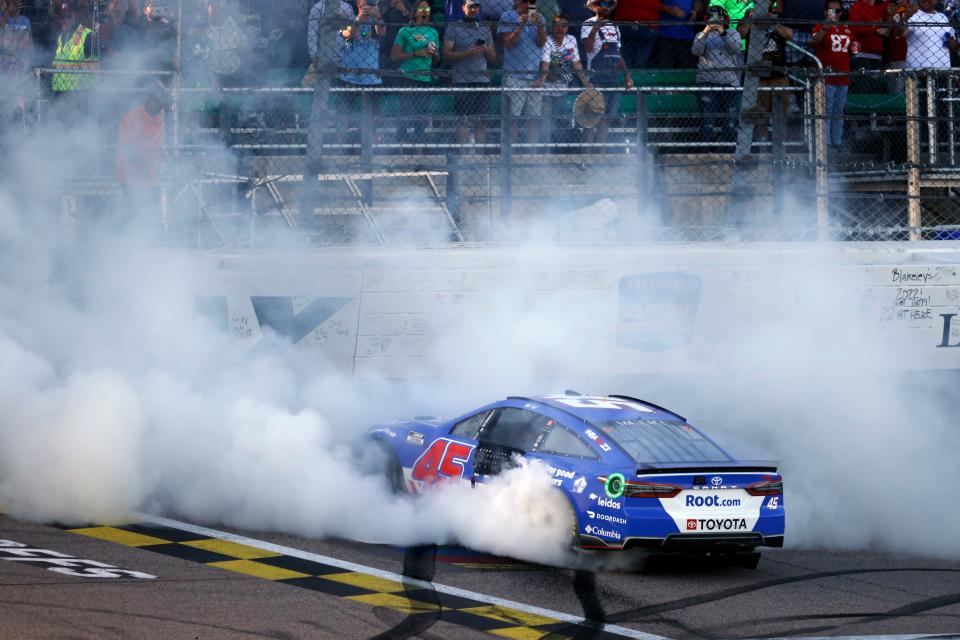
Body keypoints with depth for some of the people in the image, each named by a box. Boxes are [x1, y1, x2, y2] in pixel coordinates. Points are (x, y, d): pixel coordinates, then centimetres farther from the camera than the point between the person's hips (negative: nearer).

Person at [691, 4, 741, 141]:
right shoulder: (702, 35, 13)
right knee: (707, 118, -10)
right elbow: (696, 51, -6)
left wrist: (723, 33, -20)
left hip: (730, 82, 1)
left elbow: (735, 48, -6)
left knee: (730, 119, 3)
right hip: (707, 82, -1)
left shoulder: (733, 33, 14)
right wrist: (705, 33, -19)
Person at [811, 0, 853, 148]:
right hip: (827, 79, -7)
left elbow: (852, 50, 25)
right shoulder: (820, 27, -4)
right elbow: (814, 42, -24)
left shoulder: (847, 30, 15)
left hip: (843, 79, 7)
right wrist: (825, 29, -40)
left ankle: (837, 145, 21)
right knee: (826, 114, -9)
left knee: (839, 114, 14)